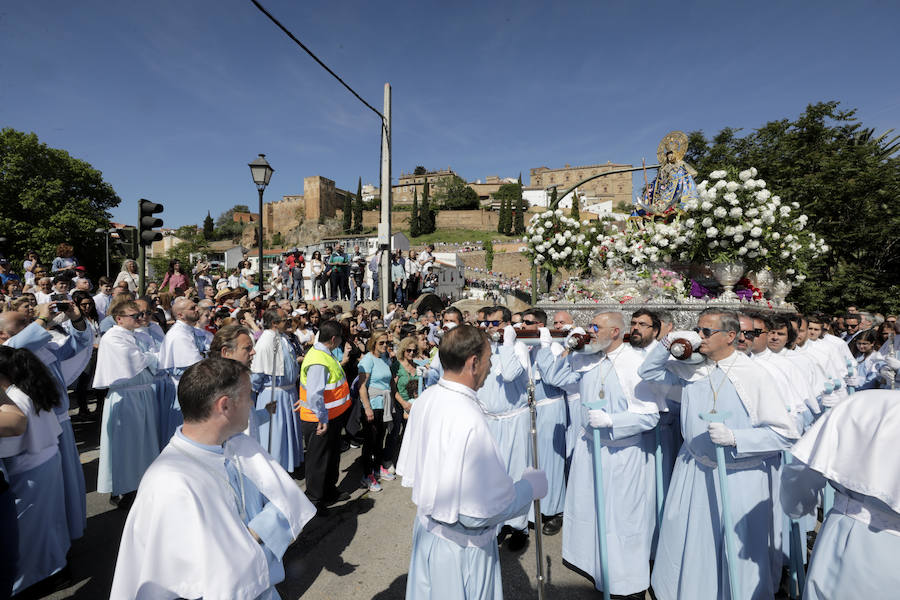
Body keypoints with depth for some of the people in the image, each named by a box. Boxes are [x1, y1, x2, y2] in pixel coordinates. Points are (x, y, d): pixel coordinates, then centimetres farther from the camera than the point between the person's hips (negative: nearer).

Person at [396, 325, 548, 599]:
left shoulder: (424, 399, -8)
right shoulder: (470, 421, -33)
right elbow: (488, 510, -28)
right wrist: (530, 487, -13)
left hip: (425, 527, 7)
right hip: (460, 545, -7)